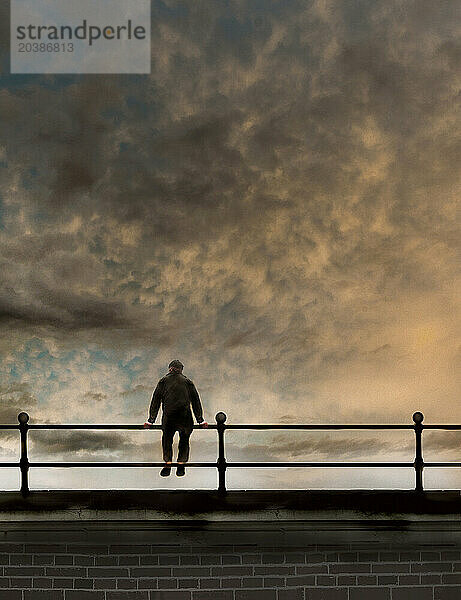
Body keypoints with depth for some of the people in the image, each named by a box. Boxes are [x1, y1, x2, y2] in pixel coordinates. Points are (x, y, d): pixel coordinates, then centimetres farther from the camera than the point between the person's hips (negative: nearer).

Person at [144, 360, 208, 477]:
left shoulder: (163, 381, 12)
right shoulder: (187, 381, 14)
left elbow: (155, 400, 11)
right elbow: (196, 401, 15)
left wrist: (150, 420, 12)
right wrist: (200, 420, 18)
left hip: (168, 417, -1)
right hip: (185, 416, 1)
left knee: (167, 439, 14)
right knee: (184, 440, 16)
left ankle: (167, 464, 5)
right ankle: (181, 464, 12)